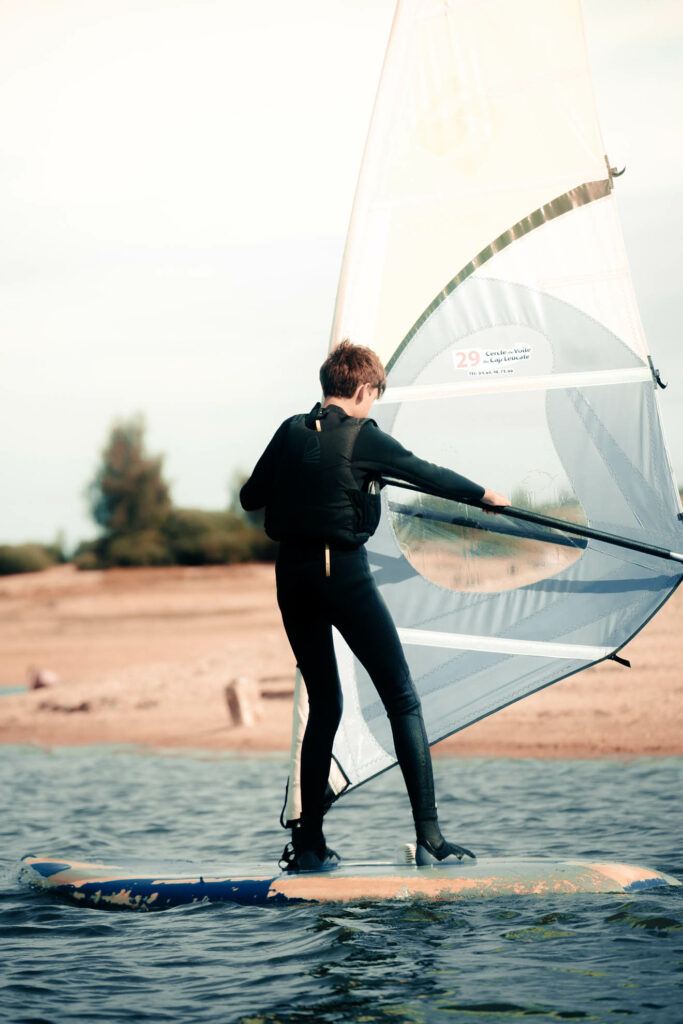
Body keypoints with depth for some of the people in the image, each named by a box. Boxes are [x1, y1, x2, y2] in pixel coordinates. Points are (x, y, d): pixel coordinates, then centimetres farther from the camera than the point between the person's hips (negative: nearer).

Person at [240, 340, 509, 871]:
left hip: (292, 574, 6)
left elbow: (250, 498, 15)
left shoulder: (291, 432, 8)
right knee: (403, 700, 0)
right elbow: (427, 473, 6)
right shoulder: (363, 437, -5)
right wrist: (486, 495, 21)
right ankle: (429, 837, -8)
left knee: (324, 705, 15)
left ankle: (308, 844, 10)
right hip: (343, 572, -6)